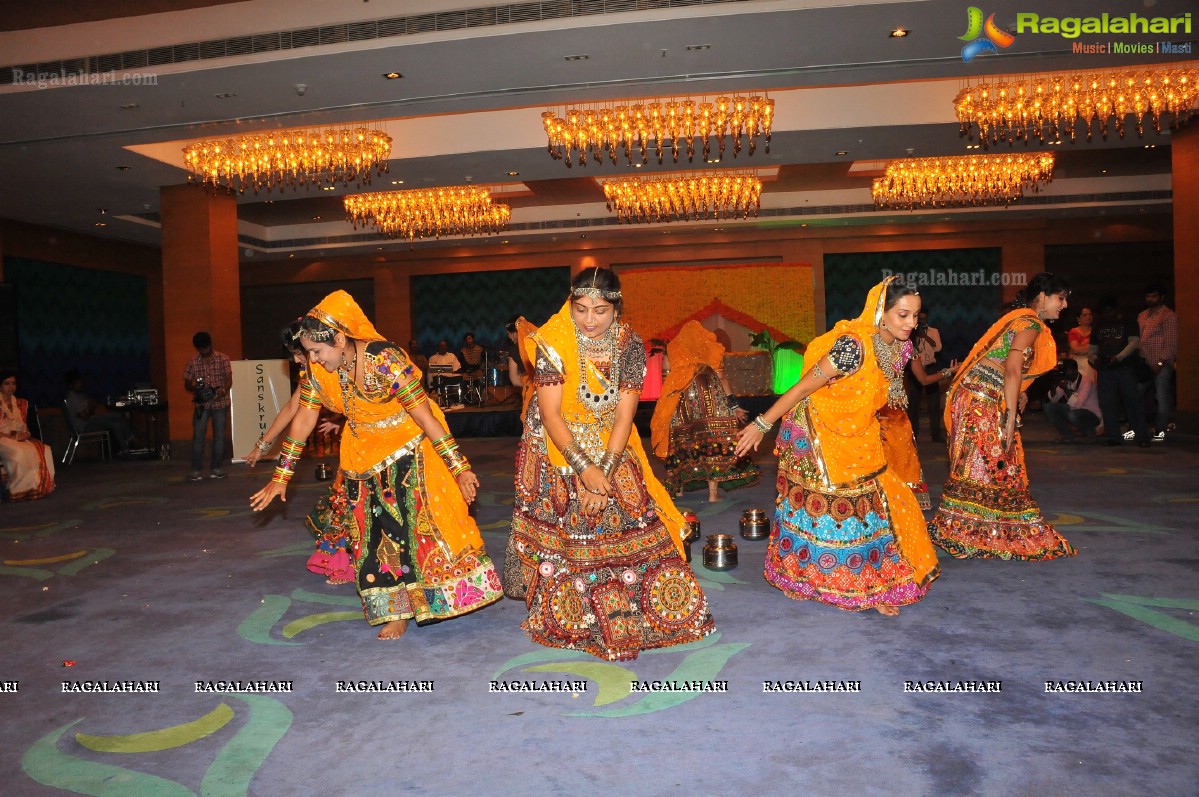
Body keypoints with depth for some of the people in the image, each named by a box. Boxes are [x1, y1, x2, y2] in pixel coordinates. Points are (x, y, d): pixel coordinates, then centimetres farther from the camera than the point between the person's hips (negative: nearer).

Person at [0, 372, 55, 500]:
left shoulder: (21, 403, 18)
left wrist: (26, 434, -2)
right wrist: (11, 436, -17)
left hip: (21, 439, 5)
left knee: (45, 451, -24)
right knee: (19, 452, -38)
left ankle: (40, 486, -20)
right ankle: (19, 490, -28)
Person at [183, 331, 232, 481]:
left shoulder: (222, 359, 0)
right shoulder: (192, 362, 3)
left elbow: (229, 379, -5)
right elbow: (187, 385, 6)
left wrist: (223, 391, -25)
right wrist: (193, 385, -18)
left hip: (220, 402, -1)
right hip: (201, 403, 1)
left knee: (219, 435, 4)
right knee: (197, 436, -4)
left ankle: (216, 469, 12)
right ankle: (197, 470, 0)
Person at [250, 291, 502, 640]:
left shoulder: (385, 359, -27)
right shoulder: (317, 371, -9)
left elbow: (424, 416, -26)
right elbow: (302, 421, 2)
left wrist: (459, 468, -25)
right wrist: (280, 477, 5)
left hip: (408, 446, -5)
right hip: (364, 454, 6)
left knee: (420, 518, -4)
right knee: (375, 529, 6)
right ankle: (396, 608, 17)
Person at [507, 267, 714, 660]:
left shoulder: (630, 345, -11)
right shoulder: (553, 343, -18)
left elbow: (624, 416, -12)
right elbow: (550, 414, -19)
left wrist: (604, 474, -21)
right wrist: (585, 469, -25)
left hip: (611, 450, 2)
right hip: (558, 448, -2)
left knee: (630, 527, 1)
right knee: (564, 536, -2)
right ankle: (571, 619, 18)